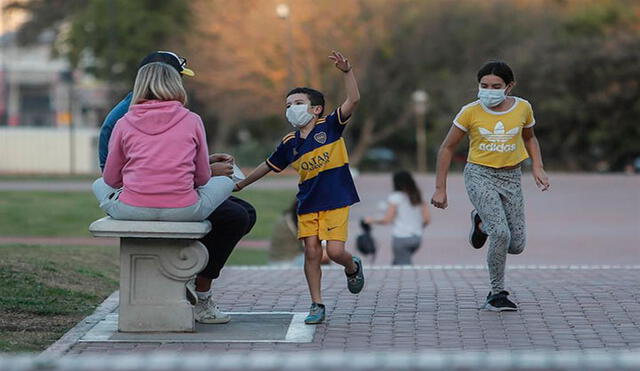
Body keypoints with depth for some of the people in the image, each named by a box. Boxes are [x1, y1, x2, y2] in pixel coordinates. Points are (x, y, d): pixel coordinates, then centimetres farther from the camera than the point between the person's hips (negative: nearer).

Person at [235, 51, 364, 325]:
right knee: (311, 252, -3)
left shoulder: (329, 127, -5)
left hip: (336, 200, -4)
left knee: (335, 251, -12)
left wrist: (347, 72, -28)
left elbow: (353, 100, -17)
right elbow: (269, 166, 21)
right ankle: (316, 305, 5)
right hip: (307, 204, 4)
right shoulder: (289, 143, 6)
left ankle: (353, 268, 24)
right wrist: (242, 184, 25)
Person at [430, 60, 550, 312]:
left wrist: (537, 167, 5)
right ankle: (497, 294, -6)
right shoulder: (470, 112, -7)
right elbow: (447, 148, 2)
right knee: (501, 234, -23)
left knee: (516, 246, 2)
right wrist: (440, 188, 0)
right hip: (479, 175, -3)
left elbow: (529, 138, 21)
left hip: (510, 178, 4)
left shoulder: (522, 108, 0)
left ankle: (482, 222, 32)